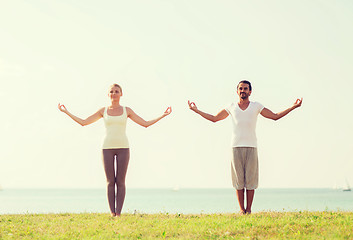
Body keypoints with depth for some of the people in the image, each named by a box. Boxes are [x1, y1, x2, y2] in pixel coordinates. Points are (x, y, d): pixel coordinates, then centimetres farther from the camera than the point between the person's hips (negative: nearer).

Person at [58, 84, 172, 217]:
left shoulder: (127, 110, 7)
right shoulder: (103, 111, 8)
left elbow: (146, 124, 9)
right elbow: (83, 122, 10)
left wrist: (163, 115, 3)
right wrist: (66, 112, 7)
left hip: (123, 148, 0)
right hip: (108, 148, 0)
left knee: (120, 182, -4)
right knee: (110, 182, -1)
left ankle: (118, 213, 0)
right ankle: (112, 213, 3)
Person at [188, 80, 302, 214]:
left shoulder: (256, 106, 10)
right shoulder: (232, 107, 12)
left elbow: (275, 116, 13)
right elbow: (214, 118, 21)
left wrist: (293, 107, 9)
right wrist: (196, 110, 20)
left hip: (251, 148, -1)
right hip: (236, 148, 1)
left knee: (250, 179, -4)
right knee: (238, 180, -3)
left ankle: (249, 209, 2)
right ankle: (241, 209, 1)